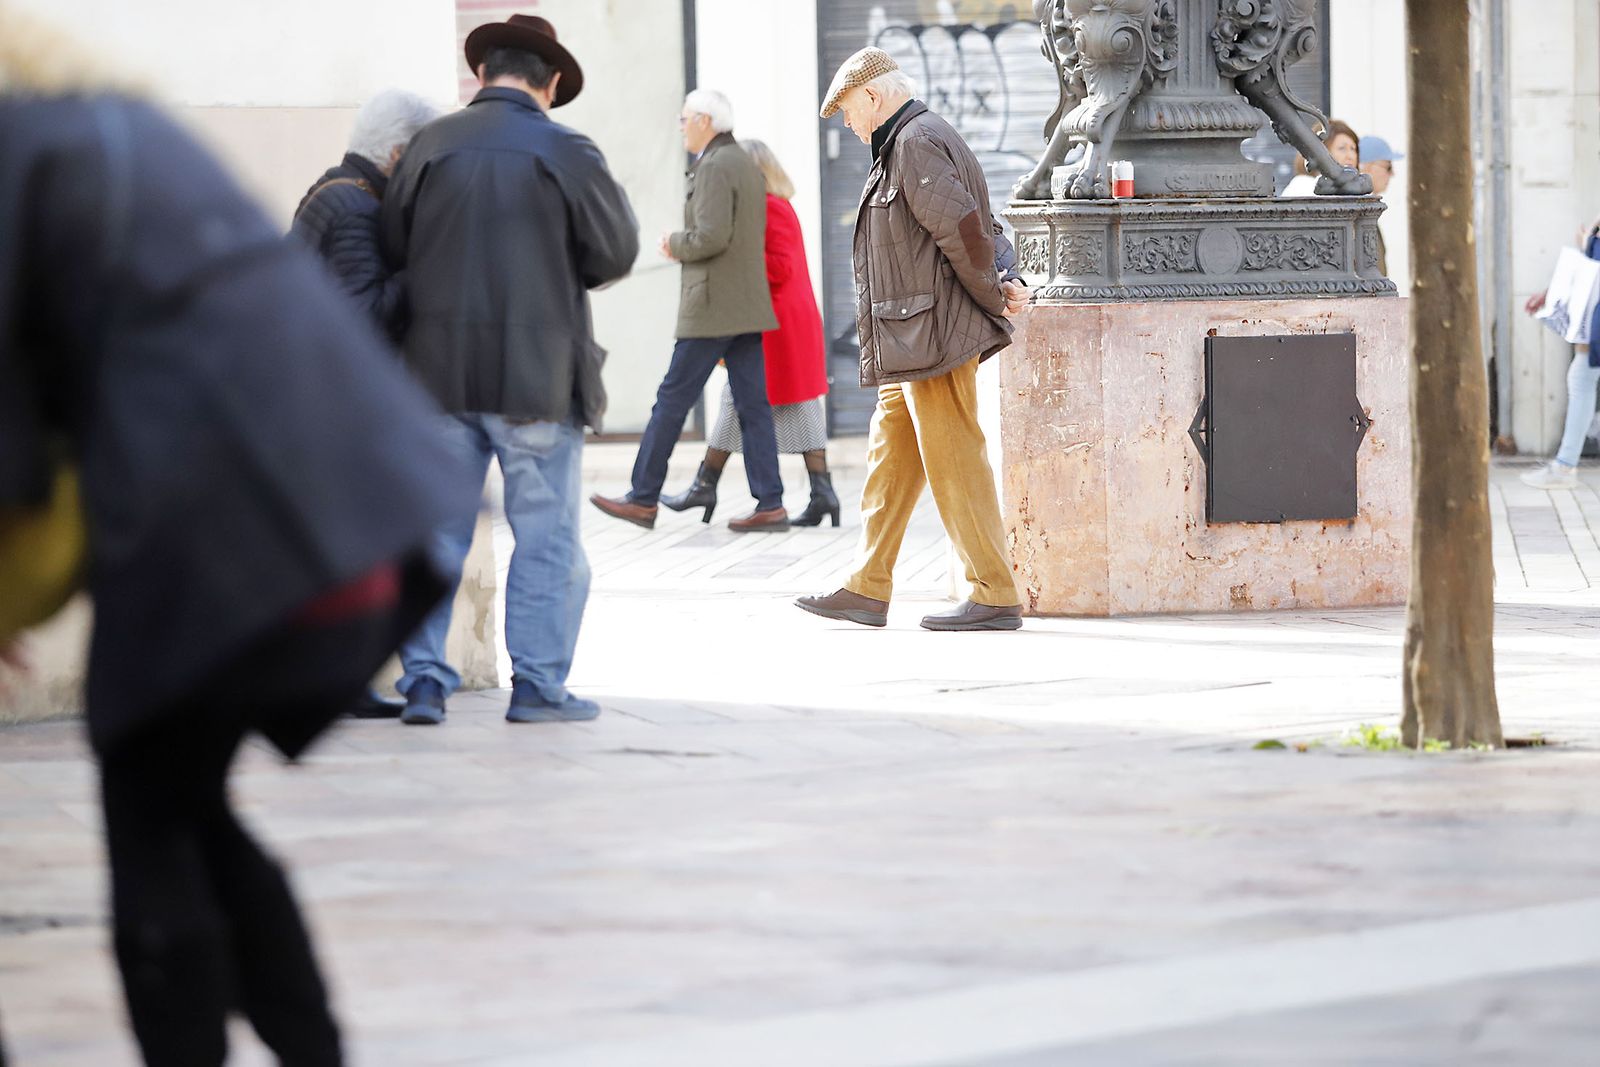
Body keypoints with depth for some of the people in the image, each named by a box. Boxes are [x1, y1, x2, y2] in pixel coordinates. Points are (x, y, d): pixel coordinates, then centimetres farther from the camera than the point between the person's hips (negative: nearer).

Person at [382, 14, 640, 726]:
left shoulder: (431, 146, 1)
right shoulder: (566, 153, -8)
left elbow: (393, 246, 5)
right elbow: (616, 252, 0)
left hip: (441, 370, 3)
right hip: (536, 373, -3)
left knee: (434, 530, 10)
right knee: (547, 535, 6)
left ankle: (423, 678, 8)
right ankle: (538, 685, 5)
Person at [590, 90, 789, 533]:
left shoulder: (714, 168, -14)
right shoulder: (749, 167, 16)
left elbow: (711, 236, -24)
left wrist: (676, 244, -5)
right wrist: (683, 245, 11)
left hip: (712, 308, -9)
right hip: (749, 305, 9)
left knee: (673, 398, -1)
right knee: (752, 403, 4)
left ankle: (644, 498, 5)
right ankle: (770, 505, -2)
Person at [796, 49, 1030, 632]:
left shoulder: (916, 144, -13)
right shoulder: (911, 143, 21)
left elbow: (964, 229, -23)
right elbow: (984, 233, 20)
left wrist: (993, 300, -11)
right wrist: (1009, 280, 2)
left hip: (934, 338, -11)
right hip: (911, 344, 11)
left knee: (954, 463, -8)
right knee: (889, 458, 13)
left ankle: (995, 597, -6)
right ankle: (867, 589, 17)